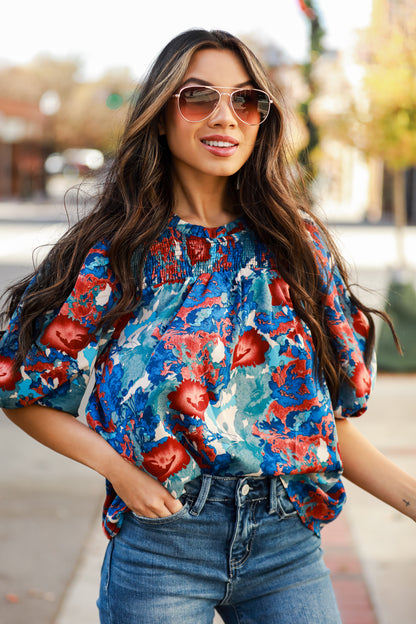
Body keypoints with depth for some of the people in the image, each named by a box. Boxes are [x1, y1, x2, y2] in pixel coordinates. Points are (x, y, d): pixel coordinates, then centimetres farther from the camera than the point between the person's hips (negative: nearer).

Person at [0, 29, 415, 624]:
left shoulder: (297, 246, 4)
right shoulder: (111, 255, -3)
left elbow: (334, 419, 4)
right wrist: (115, 466, -12)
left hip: (288, 545, 2)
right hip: (159, 545, -2)